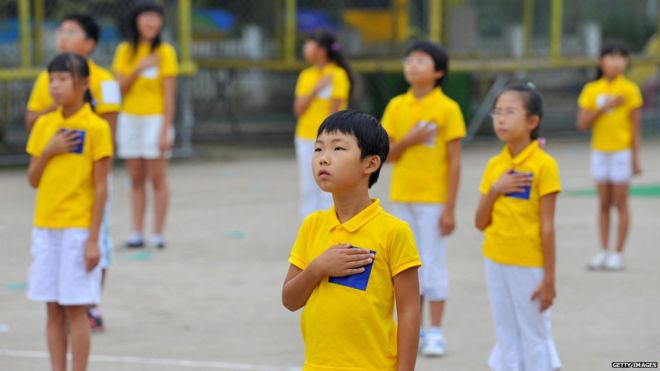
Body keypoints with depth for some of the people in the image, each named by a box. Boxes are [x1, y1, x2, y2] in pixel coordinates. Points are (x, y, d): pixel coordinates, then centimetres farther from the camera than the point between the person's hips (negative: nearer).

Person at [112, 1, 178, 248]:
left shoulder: (164, 52, -5)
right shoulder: (125, 51, 7)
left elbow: (169, 95, -8)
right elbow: (121, 87, 0)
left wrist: (165, 131, -14)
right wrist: (139, 68, -16)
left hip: (155, 119, -4)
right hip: (129, 119, 4)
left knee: (157, 178, -3)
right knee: (136, 179, 6)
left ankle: (158, 234, 0)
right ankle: (137, 233, 9)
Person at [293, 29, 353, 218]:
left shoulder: (338, 75, -7)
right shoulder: (306, 76, 9)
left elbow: (335, 111, -9)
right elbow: (299, 109, 3)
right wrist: (315, 89, -10)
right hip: (305, 138, 6)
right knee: (307, 188, 7)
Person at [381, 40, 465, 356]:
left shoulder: (447, 108, -8)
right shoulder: (396, 106, 4)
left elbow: (454, 162, -8)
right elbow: (388, 155, 5)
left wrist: (450, 209, -12)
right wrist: (407, 141, -16)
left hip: (433, 199, -4)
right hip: (402, 198, 4)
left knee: (433, 264, -1)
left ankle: (435, 333, 6)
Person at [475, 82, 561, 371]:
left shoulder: (543, 165, -11)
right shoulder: (494, 166, 5)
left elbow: (547, 226, -12)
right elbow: (481, 223, 6)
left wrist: (549, 278, -12)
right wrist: (494, 190, -11)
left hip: (530, 265, -5)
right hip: (497, 263, 6)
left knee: (535, 338, 3)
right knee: (506, 339, 12)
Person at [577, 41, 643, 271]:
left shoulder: (630, 90, -6)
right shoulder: (591, 90, 3)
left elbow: (636, 127, -4)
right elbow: (582, 124, -3)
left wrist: (635, 158, -7)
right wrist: (604, 107, -16)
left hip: (622, 151, -3)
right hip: (599, 152, 3)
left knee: (620, 204, 1)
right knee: (604, 204, 9)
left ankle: (618, 254, 6)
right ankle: (603, 251, 15)